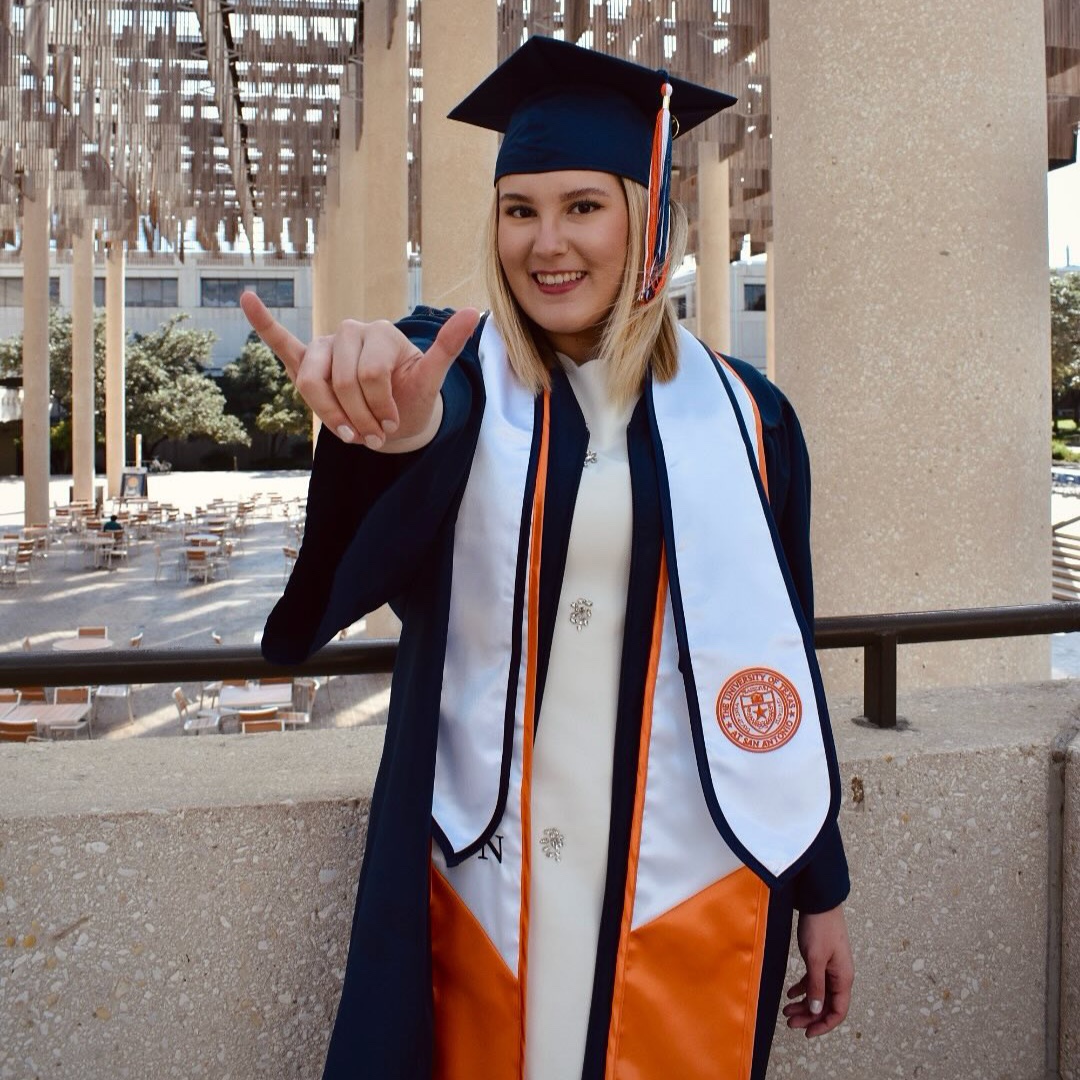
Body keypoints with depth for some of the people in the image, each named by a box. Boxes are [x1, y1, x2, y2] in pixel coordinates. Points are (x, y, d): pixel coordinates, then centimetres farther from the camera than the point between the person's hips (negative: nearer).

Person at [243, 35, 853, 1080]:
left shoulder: (740, 417, 0)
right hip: (483, 879, 0)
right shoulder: (452, 369, -3)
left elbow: (779, 653, 4)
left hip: (692, 881, 1)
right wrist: (392, 429, -51)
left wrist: (822, 889, 7)